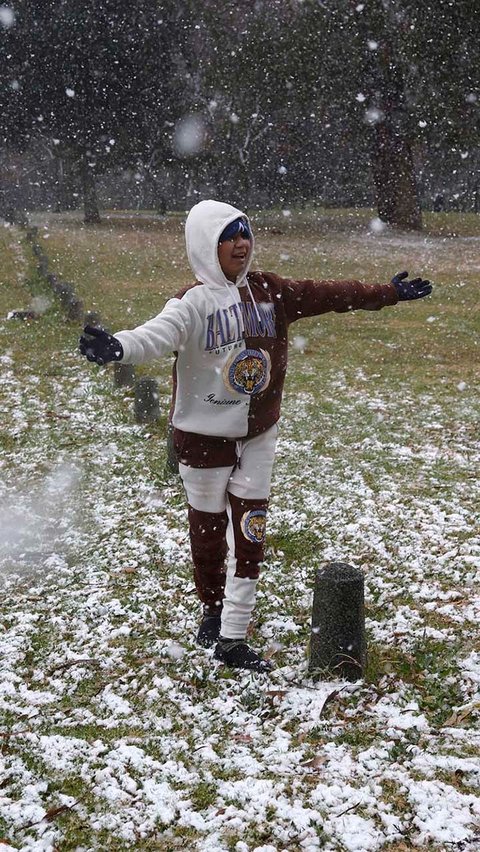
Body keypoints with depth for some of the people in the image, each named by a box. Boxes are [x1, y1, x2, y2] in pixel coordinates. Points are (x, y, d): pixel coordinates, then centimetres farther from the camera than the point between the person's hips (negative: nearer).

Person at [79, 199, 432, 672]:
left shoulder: (270, 292, 0)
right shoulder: (195, 302, -17)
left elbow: (330, 295, 7)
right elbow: (159, 334, -36)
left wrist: (389, 292, 10)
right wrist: (116, 347, -57)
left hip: (258, 435, 5)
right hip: (205, 437, -4)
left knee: (249, 534, 3)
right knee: (208, 531, 10)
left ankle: (231, 640, 9)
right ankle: (213, 611, 36)